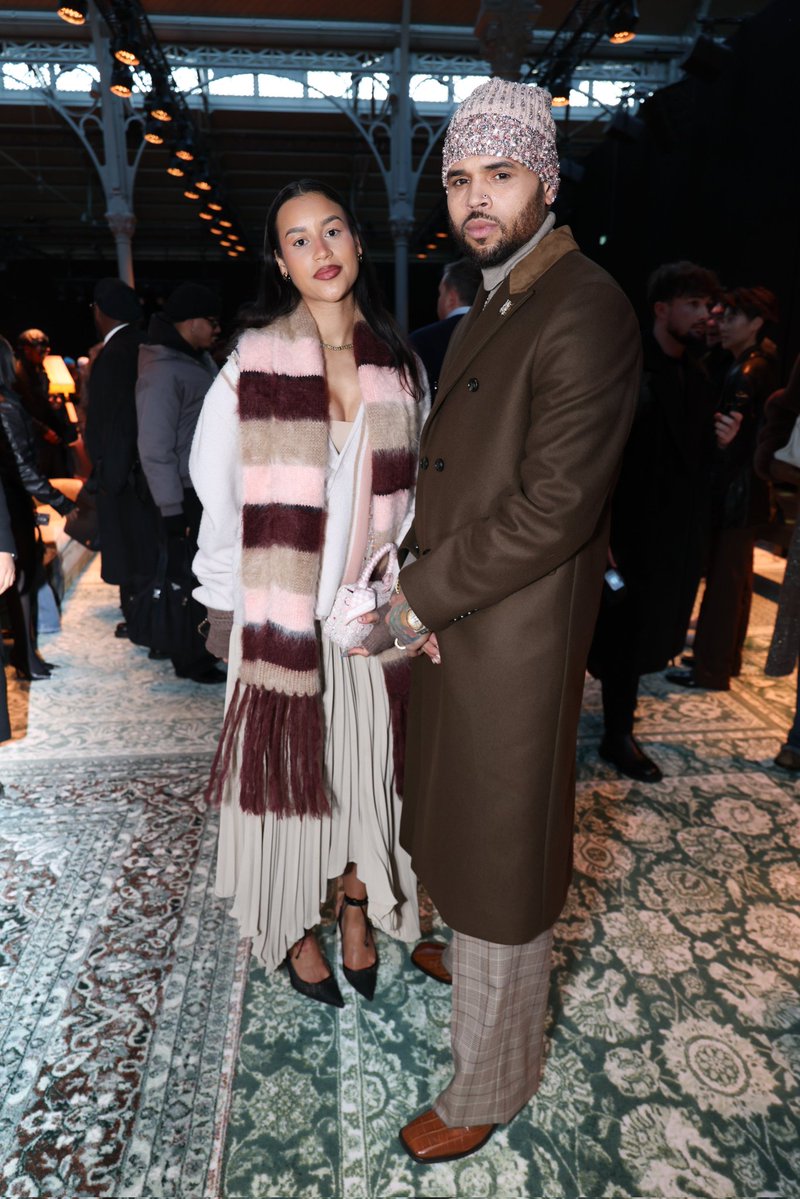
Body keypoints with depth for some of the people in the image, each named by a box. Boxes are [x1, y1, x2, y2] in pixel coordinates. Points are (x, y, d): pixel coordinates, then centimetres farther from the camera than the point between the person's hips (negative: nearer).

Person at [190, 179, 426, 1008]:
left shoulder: (400, 365, 4)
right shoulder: (253, 361, -5)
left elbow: (411, 494, 9)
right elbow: (217, 488, -2)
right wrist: (226, 603, -3)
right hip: (281, 610, -2)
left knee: (365, 764, 13)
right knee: (287, 768, 11)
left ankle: (358, 908, 38)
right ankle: (295, 930, 35)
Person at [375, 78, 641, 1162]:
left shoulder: (584, 311, -17)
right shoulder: (491, 308, 14)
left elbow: (554, 508, -25)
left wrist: (419, 596, -16)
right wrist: (422, 592, -1)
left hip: (514, 641, -9)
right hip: (452, 624, 9)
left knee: (502, 857, 8)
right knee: (461, 821, 27)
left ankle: (490, 1088, 33)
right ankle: (470, 952, 56)